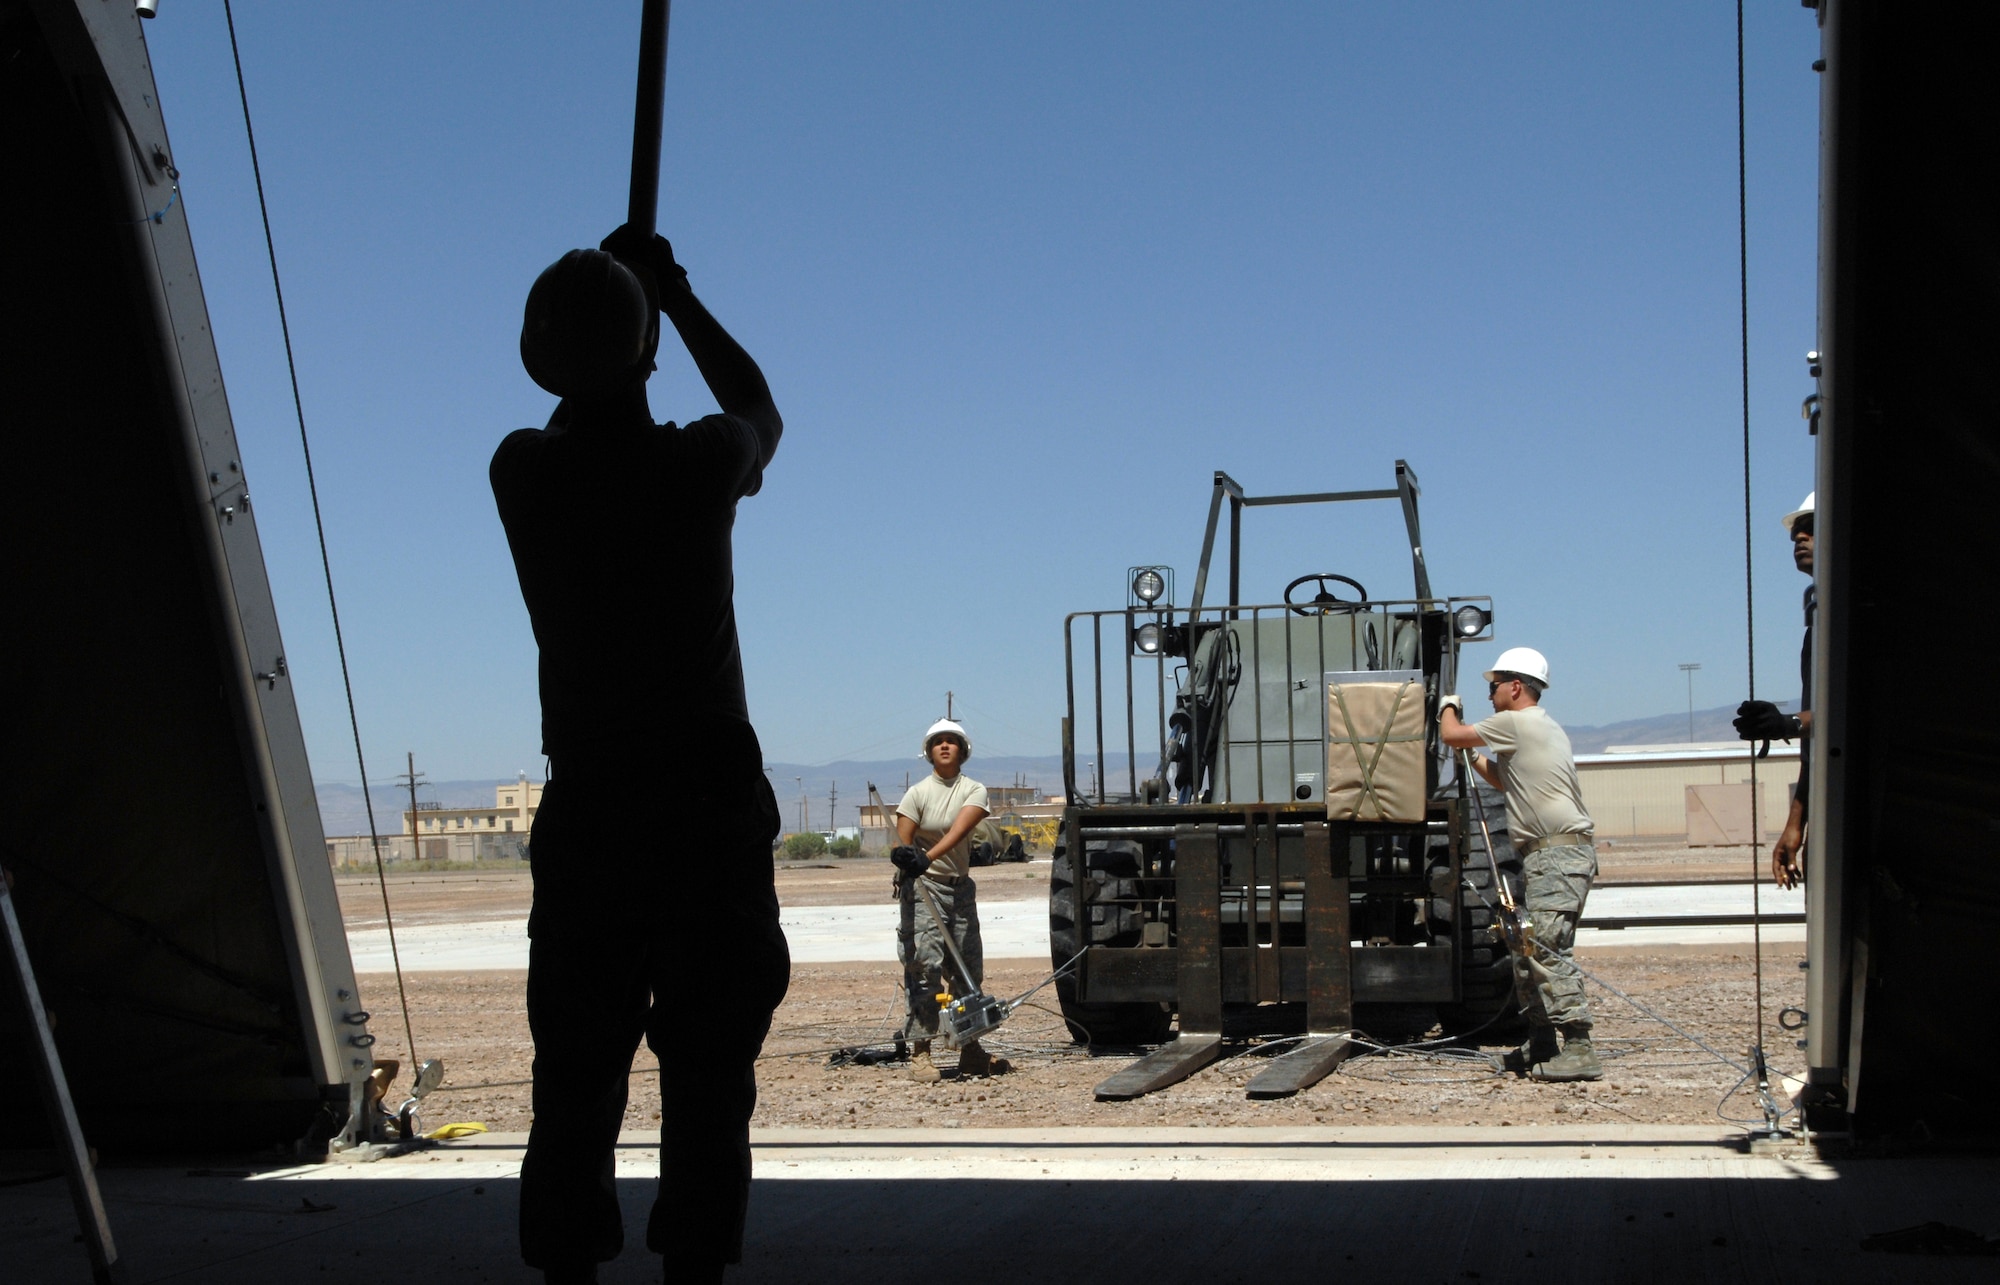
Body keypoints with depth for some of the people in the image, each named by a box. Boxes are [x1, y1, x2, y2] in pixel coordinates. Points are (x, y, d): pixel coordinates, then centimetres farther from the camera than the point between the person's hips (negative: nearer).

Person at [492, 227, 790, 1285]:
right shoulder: (697, 465, -10)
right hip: (712, 815, -2)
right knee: (708, 1068, 4)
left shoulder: (523, 474, -2)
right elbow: (761, 410, 16)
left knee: (575, 1075, 8)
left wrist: (601, 283, 31)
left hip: (585, 821, 3)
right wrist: (676, 295, 26)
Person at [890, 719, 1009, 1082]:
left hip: (961, 888, 4)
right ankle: (920, 1052, -9)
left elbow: (959, 829, -18)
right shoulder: (918, 793, -3)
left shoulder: (974, 791, 1)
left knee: (969, 968, 8)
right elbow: (901, 844, -9)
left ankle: (970, 1051, 19)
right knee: (925, 966, -11)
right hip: (923, 888, -4)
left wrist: (928, 857, -35)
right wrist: (906, 858, -34)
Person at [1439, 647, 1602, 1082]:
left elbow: (1452, 735, -2)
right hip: (1550, 855, 11)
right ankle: (1542, 1045, 19)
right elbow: (1506, 781, 34)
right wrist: (1470, 756, 33)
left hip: (1559, 853, -11)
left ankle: (1578, 1050, -18)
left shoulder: (1517, 723, -8)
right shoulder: (1541, 727, 23)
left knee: (1547, 948, -15)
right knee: (1527, 949, 13)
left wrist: (1449, 708, 19)